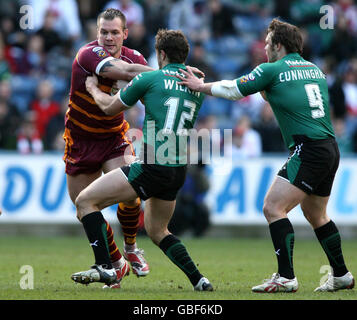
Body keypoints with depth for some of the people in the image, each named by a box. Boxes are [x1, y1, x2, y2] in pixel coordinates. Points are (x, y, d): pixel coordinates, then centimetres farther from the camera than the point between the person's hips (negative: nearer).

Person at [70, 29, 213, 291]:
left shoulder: (150, 78, -4)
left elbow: (110, 107, 9)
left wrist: (93, 88, 29)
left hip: (152, 167, -7)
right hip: (179, 170, 7)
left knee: (86, 201, -2)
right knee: (157, 231, 26)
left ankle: (105, 267, -13)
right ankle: (199, 280, 15)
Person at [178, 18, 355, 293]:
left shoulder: (272, 70, -4)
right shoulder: (316, 70, 17)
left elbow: (233, 90, 3)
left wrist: (200, 85, 17)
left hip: (309, 150, -9)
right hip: (331, 149, 9)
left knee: (273, 207, -10)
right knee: (316, 215, 22)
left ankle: (286, 278, -17)